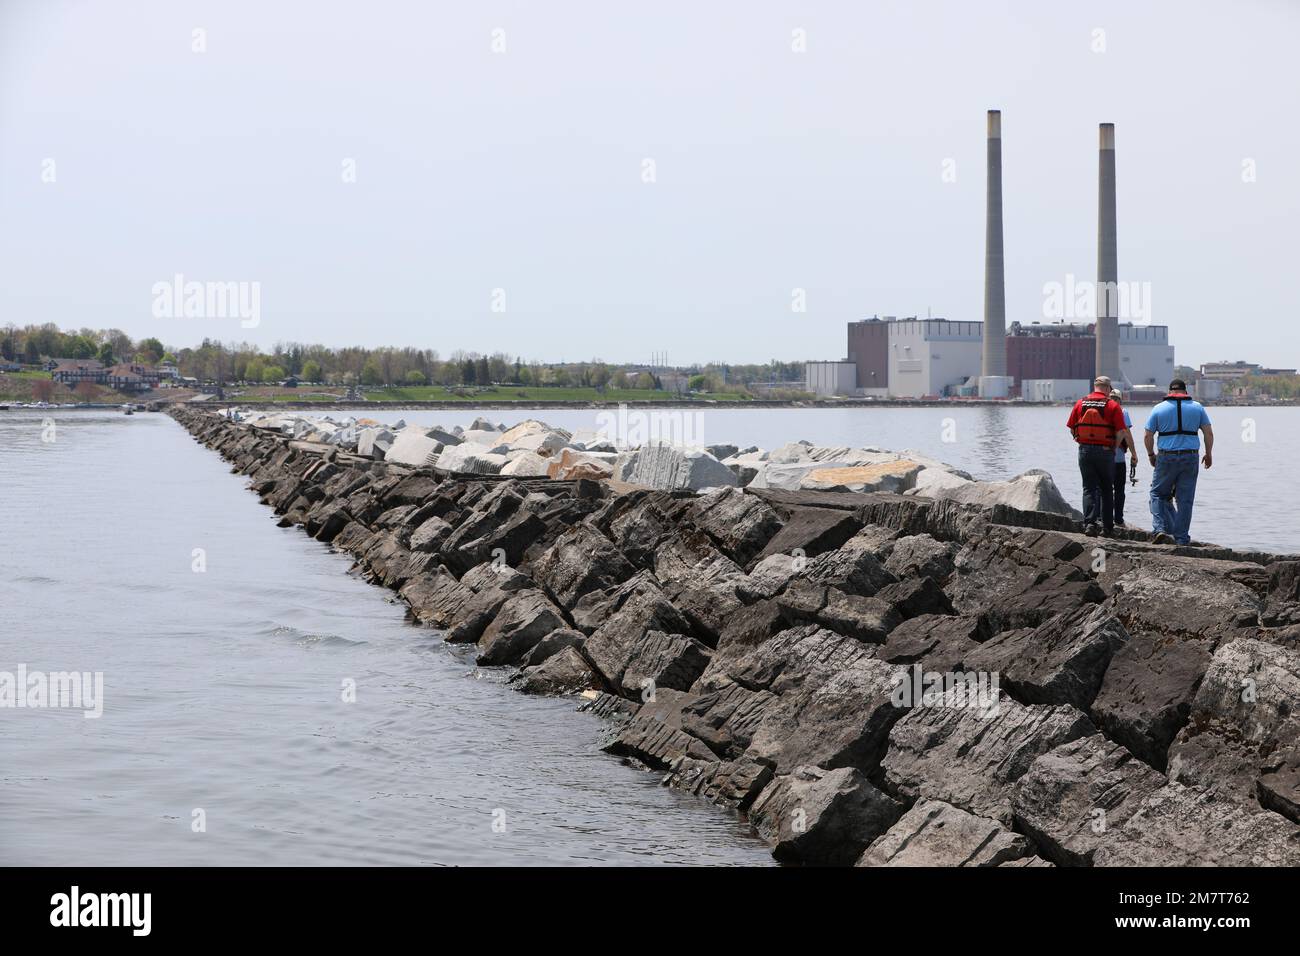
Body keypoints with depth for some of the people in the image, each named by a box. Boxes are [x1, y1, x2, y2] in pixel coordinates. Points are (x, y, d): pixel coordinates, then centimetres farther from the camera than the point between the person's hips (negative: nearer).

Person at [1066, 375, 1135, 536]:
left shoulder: (1080, 404, 2)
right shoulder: (1112, 405, -6)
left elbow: (1072, 428, 5)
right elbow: (1121, 432, -10)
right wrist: (1114, 448, 5)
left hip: (1085, 450, 2)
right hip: (1105, 451, -1)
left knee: (1089, 488, 5)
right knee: (1107, 490, 12)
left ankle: (1089, 522, -12)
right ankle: (1107, 527, 14)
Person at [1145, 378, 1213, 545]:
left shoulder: (1159, 408, 2)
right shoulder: (1197, 407, 5)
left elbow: (1148, 436, 1)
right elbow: (1209, 433, 4)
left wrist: (1151, 455, 16)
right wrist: (1209, 454, 16)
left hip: (1166, 458, -1)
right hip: (1190, 458, 1)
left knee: (1158, 493, 12)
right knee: (1185, 499, 6)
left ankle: (1161, 529, -7)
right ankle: (1181, 538, 8)